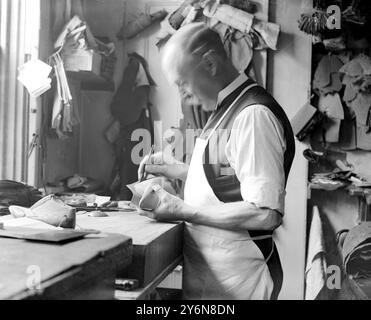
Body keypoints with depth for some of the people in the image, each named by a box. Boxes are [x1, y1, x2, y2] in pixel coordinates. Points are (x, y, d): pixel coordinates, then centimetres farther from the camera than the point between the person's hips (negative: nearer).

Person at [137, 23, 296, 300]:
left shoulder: (254, 114, -21)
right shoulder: (227, 110, 7)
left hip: (233, 279, -8)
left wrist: (181, 211, -21)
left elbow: (266, 214, -26)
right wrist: (179, 170, 4)